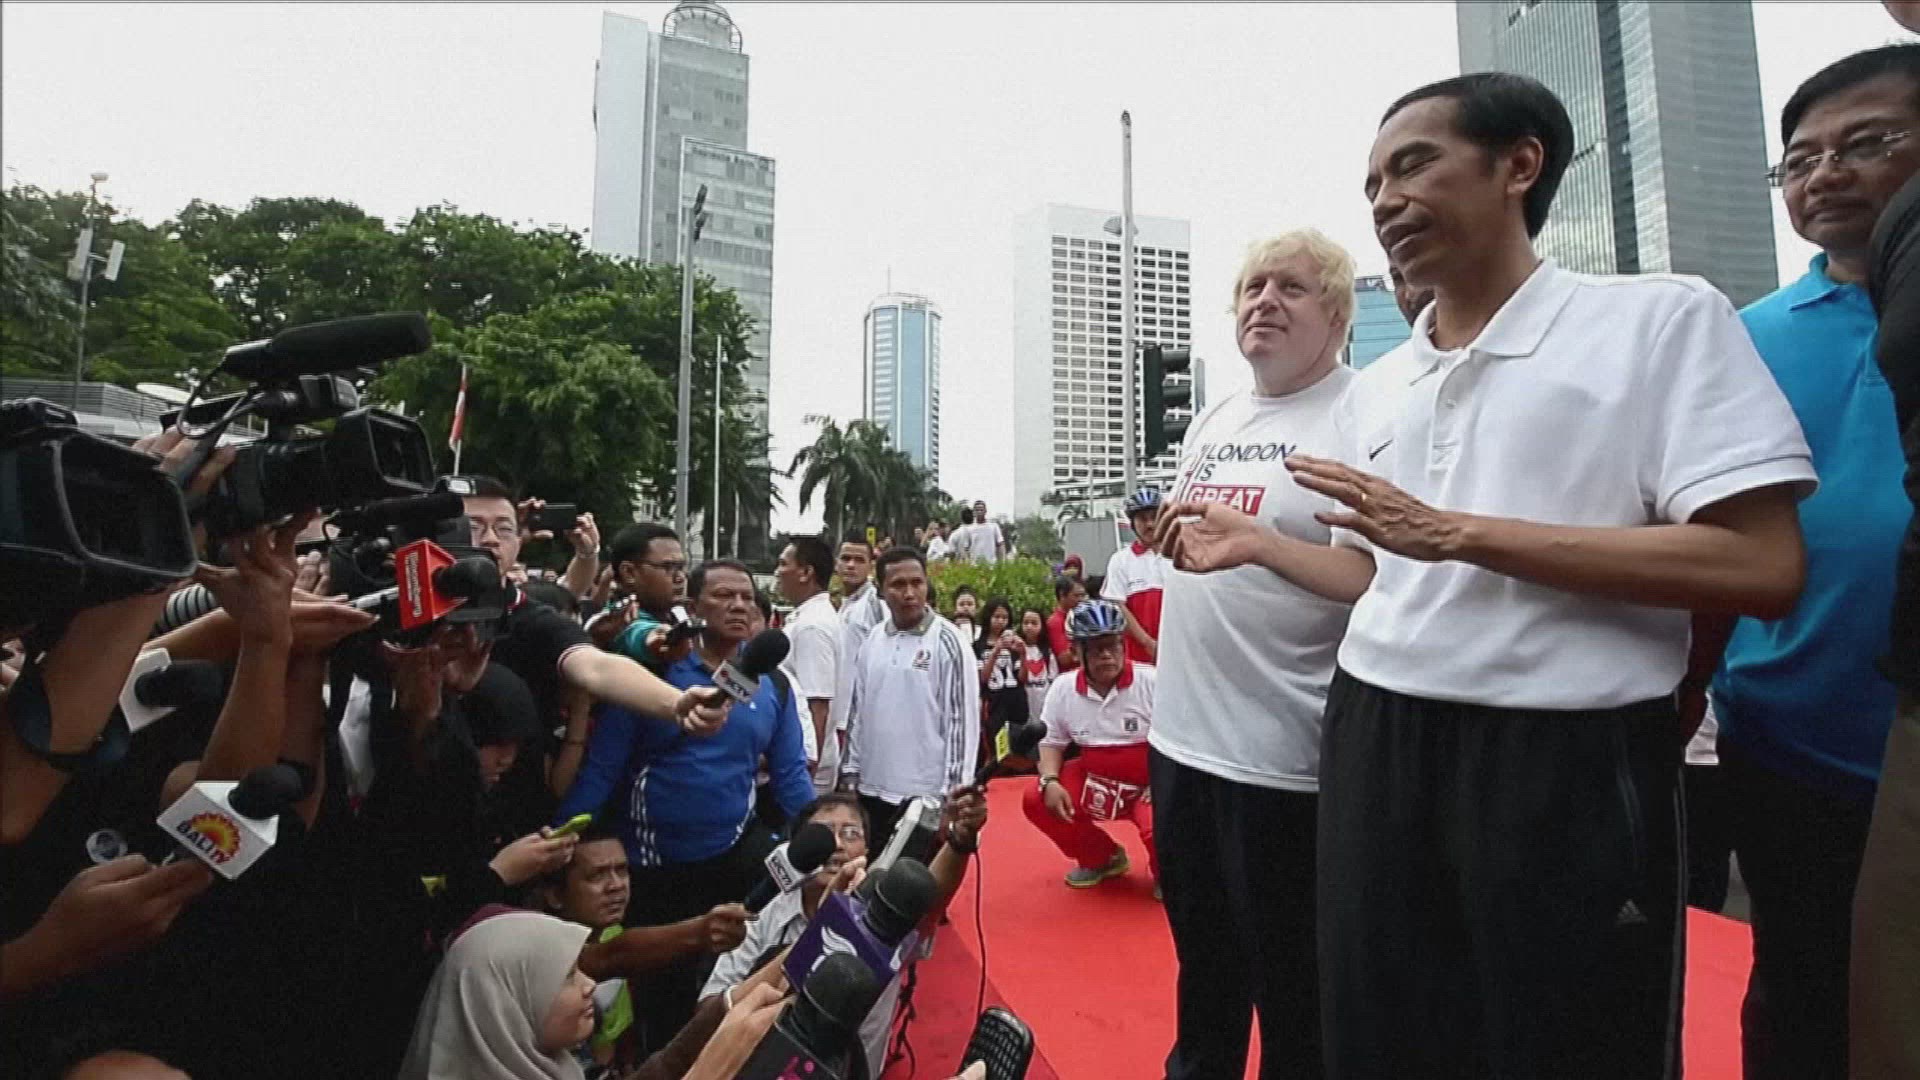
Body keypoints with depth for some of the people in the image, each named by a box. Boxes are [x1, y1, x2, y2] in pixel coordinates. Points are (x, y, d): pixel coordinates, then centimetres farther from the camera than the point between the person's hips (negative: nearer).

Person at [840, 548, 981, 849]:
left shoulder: (948, 641, -11)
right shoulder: (873, 639, 6)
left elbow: (962, 718, -11)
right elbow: (858, 709, 12)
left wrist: (953, 790, -12)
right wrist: (850, 769, 10)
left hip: (925, 792, -5)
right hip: (871, 788, 5)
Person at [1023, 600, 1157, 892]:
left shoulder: (1152, 681, -16)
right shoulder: (1063, 688, -6)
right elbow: (1051, 741, 5)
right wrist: (1050, 781, -13)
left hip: (1149, 782, -4)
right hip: (1094, 779, 4)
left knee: (1158, 828, -33)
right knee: (1036, 801, -12)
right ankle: (1103, 858, 14)